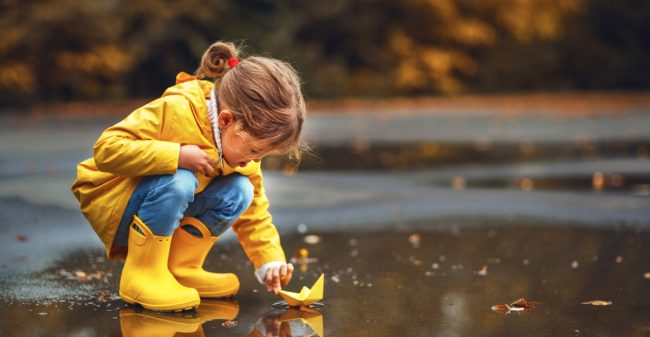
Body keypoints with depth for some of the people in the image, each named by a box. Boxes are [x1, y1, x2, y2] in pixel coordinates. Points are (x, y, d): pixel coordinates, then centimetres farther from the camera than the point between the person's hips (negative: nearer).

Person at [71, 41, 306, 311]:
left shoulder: (242, 144, -6)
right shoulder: (175, 111, -28)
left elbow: (255, 214, 0)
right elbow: (106, 149, -33)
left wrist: (270, 261, -14)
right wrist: (177, 156, -37)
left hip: (170, 214, 7)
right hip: (110, 204, -6)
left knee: (239, 191, -15)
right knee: (178, 182, -36)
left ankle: (180, 267, -5)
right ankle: (142, 274, -22)